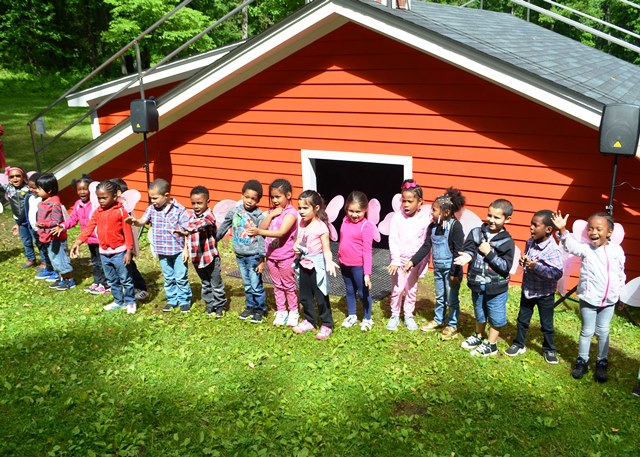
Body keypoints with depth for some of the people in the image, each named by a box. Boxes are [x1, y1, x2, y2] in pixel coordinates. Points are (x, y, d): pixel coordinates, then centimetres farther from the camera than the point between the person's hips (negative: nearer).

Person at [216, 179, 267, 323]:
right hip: (240, 256, 4)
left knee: (256, 285, -1)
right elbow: (224, 226, 14)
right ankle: (250, 307, 30)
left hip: (253, 256, -4)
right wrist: (214, 240, 20)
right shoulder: (235, 211, -1)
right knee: (247, 285, 16)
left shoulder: (259, 217, -12)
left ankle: (260, 309, 14)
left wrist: (262, 260, -12)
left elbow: (261, 238, -12)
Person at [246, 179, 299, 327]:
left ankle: (293, 312, 22)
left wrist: (259, 232, -40)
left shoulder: (290, 213, -16)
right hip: (271, 256, 6)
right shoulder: (272, 211, 6)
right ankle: (281, 311, 26)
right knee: (277, 285, 15)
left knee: (288, 285, 8)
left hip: (285, 257, -6)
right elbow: (262, 228, -1)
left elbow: (281, 232, -30)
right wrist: (271, 215, -14)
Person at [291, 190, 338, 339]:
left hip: (317, 265, -7)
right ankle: (309, 321, 33)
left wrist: (329, 262, -35)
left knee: (321, 297, 2)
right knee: (304, 296, 17)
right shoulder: (301, 224, 4)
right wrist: (295, 247, -5)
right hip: (303, 264, 7)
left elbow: (326, 249, -17)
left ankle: (326, 325, 15)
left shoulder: (321, 226, -17)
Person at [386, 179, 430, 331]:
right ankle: (394, 316, 24)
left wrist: (423, 266, -5)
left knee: (411, 290, 13)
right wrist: (395, 260, -19)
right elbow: (393, 240, -10)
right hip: (399, 260, 0)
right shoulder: (397, 218, -9)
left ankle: (409, 316, 29)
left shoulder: (424, 220, -9)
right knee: (397, 289, 7)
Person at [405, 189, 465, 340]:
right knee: (439, 297, 21)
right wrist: (412, 261, -4)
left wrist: (454, 273, -17)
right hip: (438, 268, 6)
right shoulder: (432, 226, 0)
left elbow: (458, 251, -18)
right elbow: (426, 247, 4)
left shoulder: (455, 226, -18)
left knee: (451, 299, 7)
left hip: (451, 269, -6)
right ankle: (438, 320, 37)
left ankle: (452, 325, 22)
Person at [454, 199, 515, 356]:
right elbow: (467, 249, -8)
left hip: (497, 288, -3)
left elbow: (506, 267, -17)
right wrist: (467, 256, -31)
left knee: (495, 317, 10)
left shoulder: (507, 242, -13)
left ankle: (491, 345, 27)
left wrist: (489, 253, -22)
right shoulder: (476, 233, -4)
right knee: (479, 314, 24)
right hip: (478, 285, 3)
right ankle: (478, 336, 45)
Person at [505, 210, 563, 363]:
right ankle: (519, 344, 36)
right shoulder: (530, 242, -4)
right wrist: (523, 261, -9)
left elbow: (558, 273, -31)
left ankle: (549, 349, 32)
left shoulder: (553, 249, -26)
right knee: (522, 319, 19)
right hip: (528, 289, 6)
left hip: (545, 294, -6)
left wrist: (537, 266, -34)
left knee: (547, 324, 13)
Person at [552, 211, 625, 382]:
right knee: (587, 331, 8)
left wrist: (620, 292, 13)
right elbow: (571, 245, -32)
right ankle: (582, 361, 22)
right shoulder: (585, 248, -11)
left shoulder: (617, 250, -3)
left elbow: (621, 273, 9)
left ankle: (602, 362, 28)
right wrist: (562, 230, -49)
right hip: (589, 299, -2)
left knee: (603, 331, 14)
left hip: (609, 300, 2)